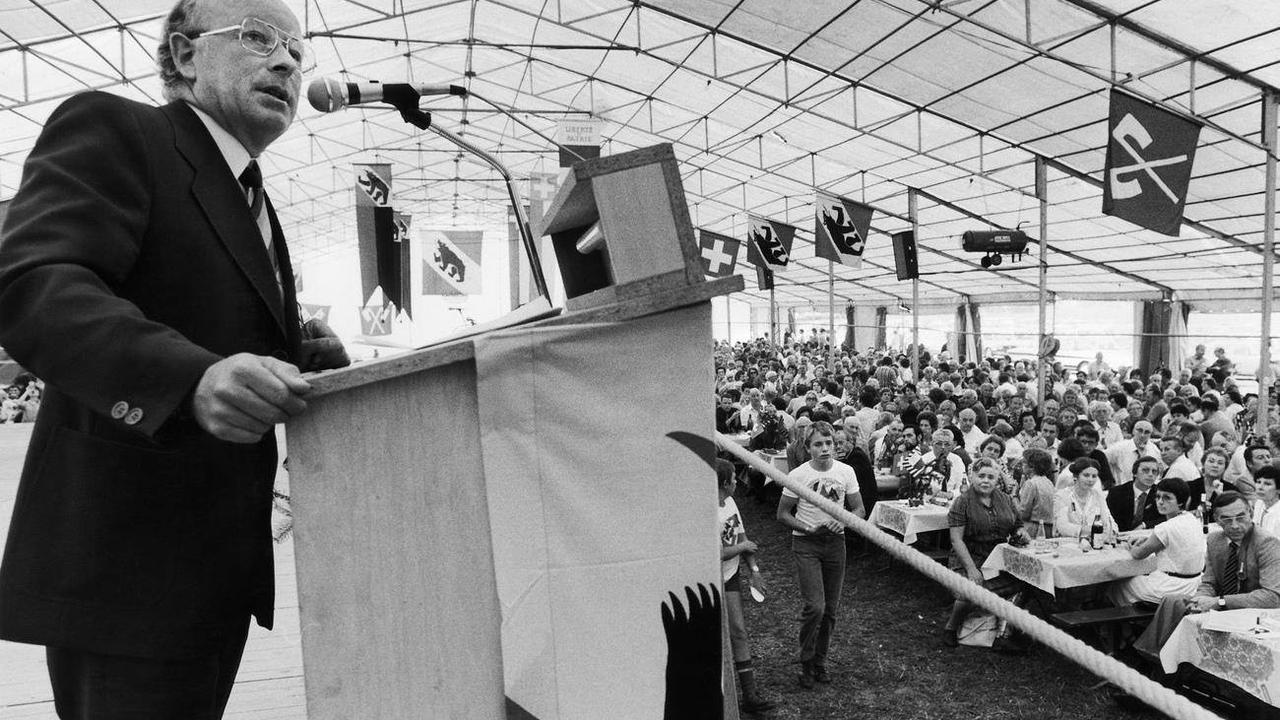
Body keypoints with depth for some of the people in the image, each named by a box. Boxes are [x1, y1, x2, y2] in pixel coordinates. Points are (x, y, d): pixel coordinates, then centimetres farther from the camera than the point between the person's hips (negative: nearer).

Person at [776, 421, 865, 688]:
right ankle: (806, 662, 9)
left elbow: (859, 510, 4)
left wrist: (844, 521, -17)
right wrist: (807, 528, -18)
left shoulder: (846, 472, -1)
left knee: (831, 608, 9)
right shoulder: (797, 476, -10)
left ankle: (820, 661, 27)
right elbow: (782, 514, -3)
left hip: (835, 542, 4)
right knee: (815, 606, -12)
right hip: (806, 543, -3)